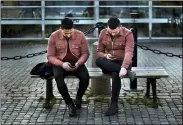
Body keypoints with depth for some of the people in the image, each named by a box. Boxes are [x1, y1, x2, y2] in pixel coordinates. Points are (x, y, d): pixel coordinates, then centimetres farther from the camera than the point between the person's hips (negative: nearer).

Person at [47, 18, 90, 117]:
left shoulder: (80, 35, -7)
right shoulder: (54, 36, -10)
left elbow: (85, 53, -3)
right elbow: (50, 56, -7)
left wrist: (78, 63, -22)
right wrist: (62, 64, -25)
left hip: (76, 63, 1)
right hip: (60, 64, -1)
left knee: (85, 77, -28)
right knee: (58, 77, -34)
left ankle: (79, 97, 5)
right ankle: (69, 103, -17)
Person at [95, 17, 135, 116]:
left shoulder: (127, 34, -12)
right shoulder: (103, 33, 1)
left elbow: (129, 52, -25)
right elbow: (99, 52, 7)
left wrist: (124, 67, -41)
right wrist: (105, 56, -17)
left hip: (122, 63, -3)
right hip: (108, 65, 4)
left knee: (116, 74, -38)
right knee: (98, 60, -31)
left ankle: (114, 105, -29)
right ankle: (127, 72, -34)